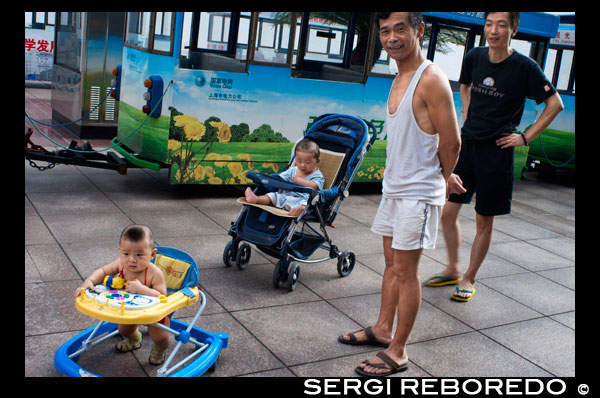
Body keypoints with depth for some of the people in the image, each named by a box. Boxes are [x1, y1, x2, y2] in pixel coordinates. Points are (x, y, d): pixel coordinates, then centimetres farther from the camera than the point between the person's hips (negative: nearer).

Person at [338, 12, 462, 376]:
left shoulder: (431, 80, -17)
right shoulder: (399, 80, 10)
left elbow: (451, 143, -15)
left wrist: (435, 183, 1)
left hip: (417, 194, -8)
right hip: (393, 187, 8)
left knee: (405, 270, 0)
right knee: (392, 262, 18)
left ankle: (398, 352, 12)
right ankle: (383, 329, 33)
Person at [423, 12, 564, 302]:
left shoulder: (524, 67, -11)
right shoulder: (474, 57, 2)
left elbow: (555, 104, -4)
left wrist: (526, 137, -7)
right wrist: (468, 120, 12)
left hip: (496, 151, -4)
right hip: (467, 144, 4)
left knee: (484, 221, 6)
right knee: (448, 212, 6)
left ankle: (469, 279, 22)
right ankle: (453, 269, 27)